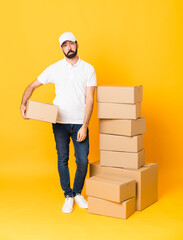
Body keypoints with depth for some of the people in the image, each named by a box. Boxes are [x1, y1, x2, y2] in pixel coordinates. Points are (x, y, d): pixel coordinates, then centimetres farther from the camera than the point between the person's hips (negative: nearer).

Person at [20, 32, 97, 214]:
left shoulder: (88, 69, 0)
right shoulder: (55, 69, 1)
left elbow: (89, 99, -4)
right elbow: (33, 86, 8)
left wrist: (84, 126, -11)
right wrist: (23, 103, -11)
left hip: (80, 123, 0)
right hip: (60, 123, 0)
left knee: (83, 161, 0)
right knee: (62, 160, 5)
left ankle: (78, 193, 23)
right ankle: (68, 196, 22)